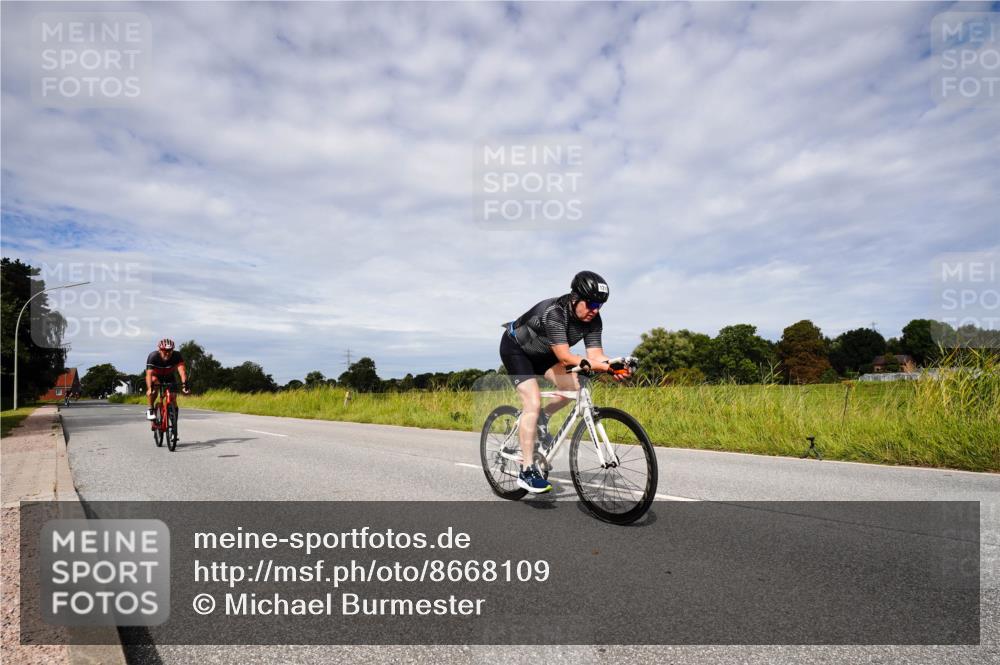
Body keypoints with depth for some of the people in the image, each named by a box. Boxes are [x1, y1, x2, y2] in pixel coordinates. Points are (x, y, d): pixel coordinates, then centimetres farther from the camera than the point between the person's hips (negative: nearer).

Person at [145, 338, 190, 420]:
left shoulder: (176, 355, -30)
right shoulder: (153, 356, -32)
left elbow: (182, 370, -42)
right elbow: (149, 373, -41)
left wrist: (184, 385, -57)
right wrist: (149, 388, -56)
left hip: (169, 377, 2)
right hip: (156, 376, -1)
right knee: (154, 380, -33)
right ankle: (151, 409, -20)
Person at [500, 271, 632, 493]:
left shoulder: (593, 320, -16)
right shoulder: (553, 312, -36)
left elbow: (595, 354, -22)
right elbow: (564, 356, -42)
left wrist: (615, 368, -41)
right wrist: (597, 365, -53)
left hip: (541, 352, 7)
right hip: (515, 348, -7)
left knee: (573, 386, -11)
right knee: (533, 403, -20)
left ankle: (541, 419, 15)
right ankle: (527, 471, -14)